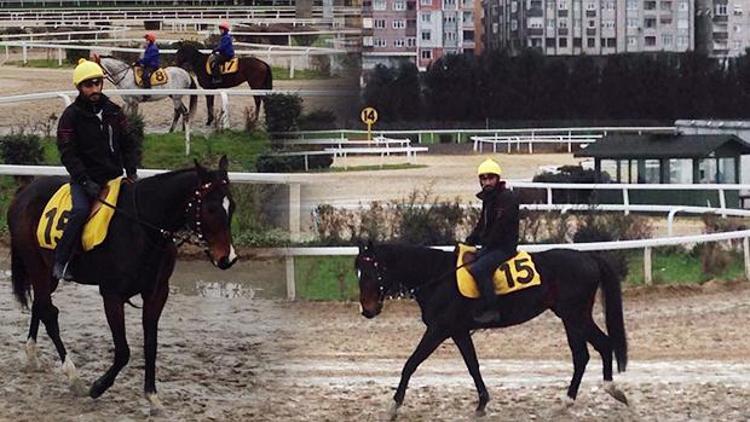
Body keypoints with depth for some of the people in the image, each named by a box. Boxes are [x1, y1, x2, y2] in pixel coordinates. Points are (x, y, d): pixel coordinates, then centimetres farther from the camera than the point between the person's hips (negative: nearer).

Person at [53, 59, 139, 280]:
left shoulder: (113, 112, 10)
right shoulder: (71, 116, -4)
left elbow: (128, 144, 16)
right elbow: (68, 154, -9)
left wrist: (131, 171, 1)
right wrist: (86, 182, -19)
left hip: (114, 177, 6)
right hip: (85, 179, -5)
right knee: (81, 210, -30)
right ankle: (60, 262, -24)